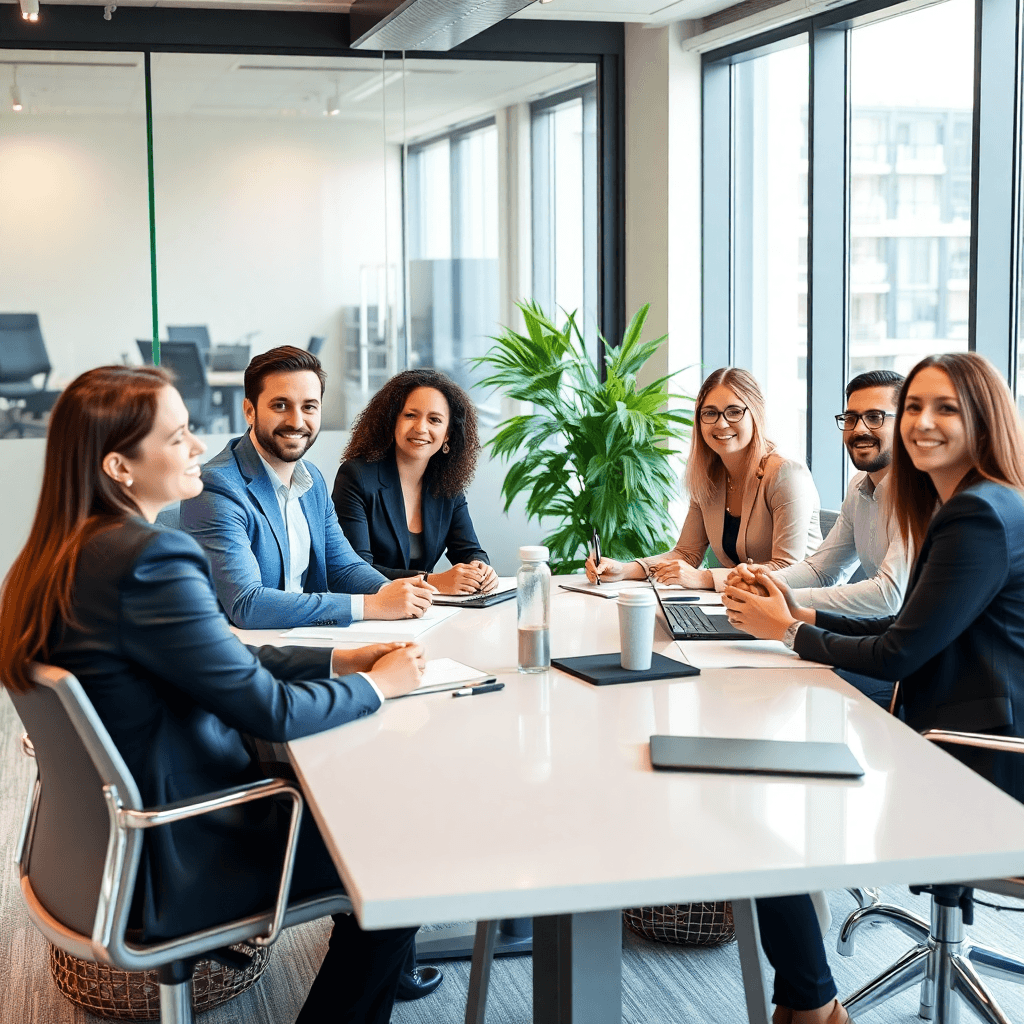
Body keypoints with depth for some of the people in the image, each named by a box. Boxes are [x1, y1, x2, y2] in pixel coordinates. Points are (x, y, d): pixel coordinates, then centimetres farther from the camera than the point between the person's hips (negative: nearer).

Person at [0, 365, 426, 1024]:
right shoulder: (150, 560, -28)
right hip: (172, 862, -9)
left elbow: (223, 660, 9)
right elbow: (271, 710, -22)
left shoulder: (59, 556, 2)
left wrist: (341, 660, 5)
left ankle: (385, 967, 38)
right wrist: (377, 683, -6)